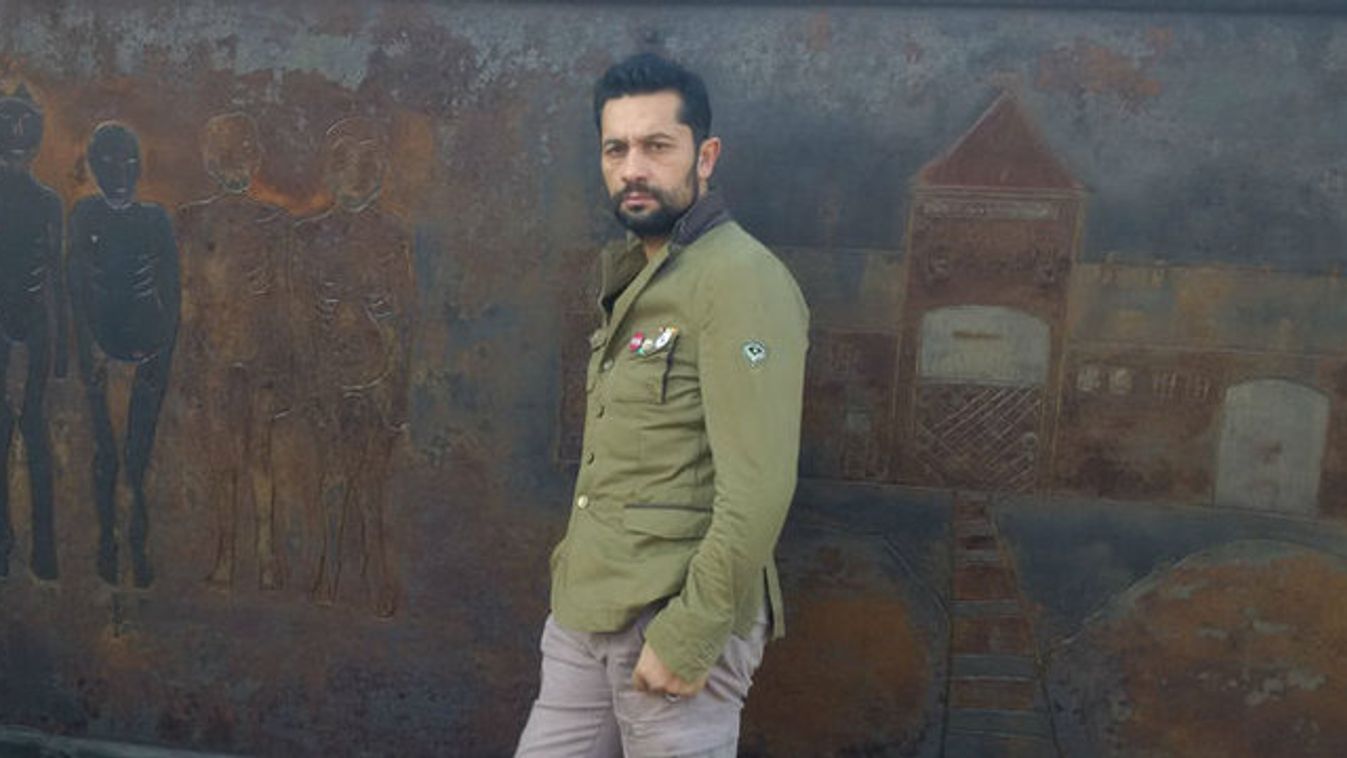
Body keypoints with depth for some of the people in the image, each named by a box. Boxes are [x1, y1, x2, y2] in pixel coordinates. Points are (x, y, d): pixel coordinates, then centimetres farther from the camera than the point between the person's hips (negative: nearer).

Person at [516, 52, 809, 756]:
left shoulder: (741, 280, -15)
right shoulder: (632, 279, 13)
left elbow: (758, 487, -21)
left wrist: (688, 636, -20)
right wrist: (576, 571, 11)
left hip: (675, 621, -8)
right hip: (585, 614, 8)